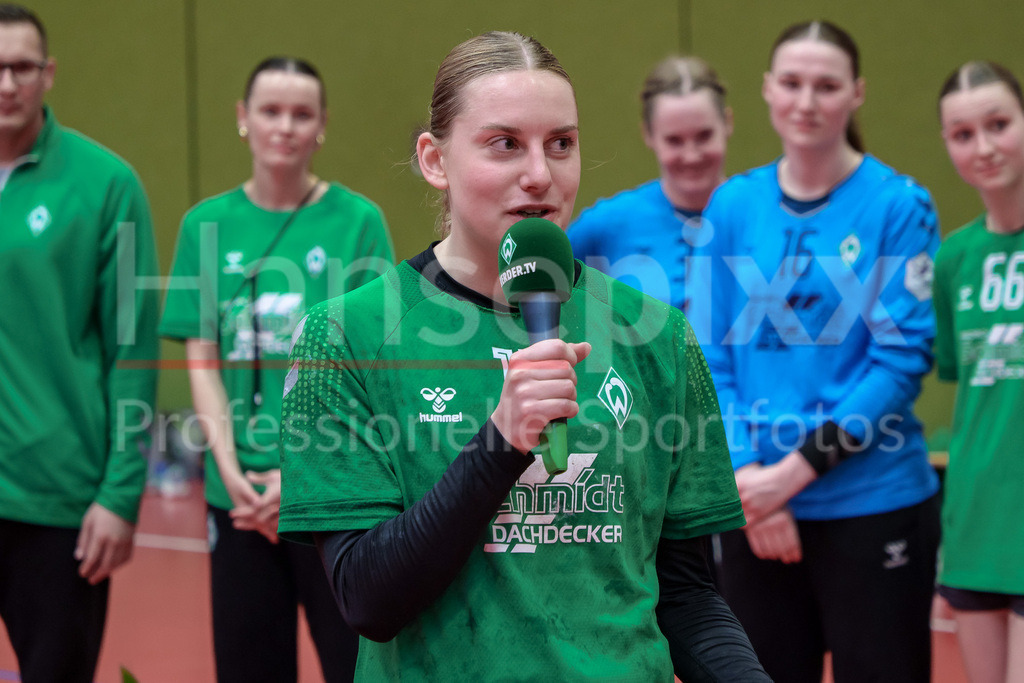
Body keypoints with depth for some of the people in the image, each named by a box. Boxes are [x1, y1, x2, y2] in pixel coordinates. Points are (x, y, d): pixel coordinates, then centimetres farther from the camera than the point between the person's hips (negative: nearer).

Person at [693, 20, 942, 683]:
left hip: (874, 505, -3)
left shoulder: (899, 205, -5)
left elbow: (903, 357, -10)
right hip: (754, 506, 3)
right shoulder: (731, 206, 5)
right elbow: (713, 359, 4)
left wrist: (799, 468, -14)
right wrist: (747, 473, -9)